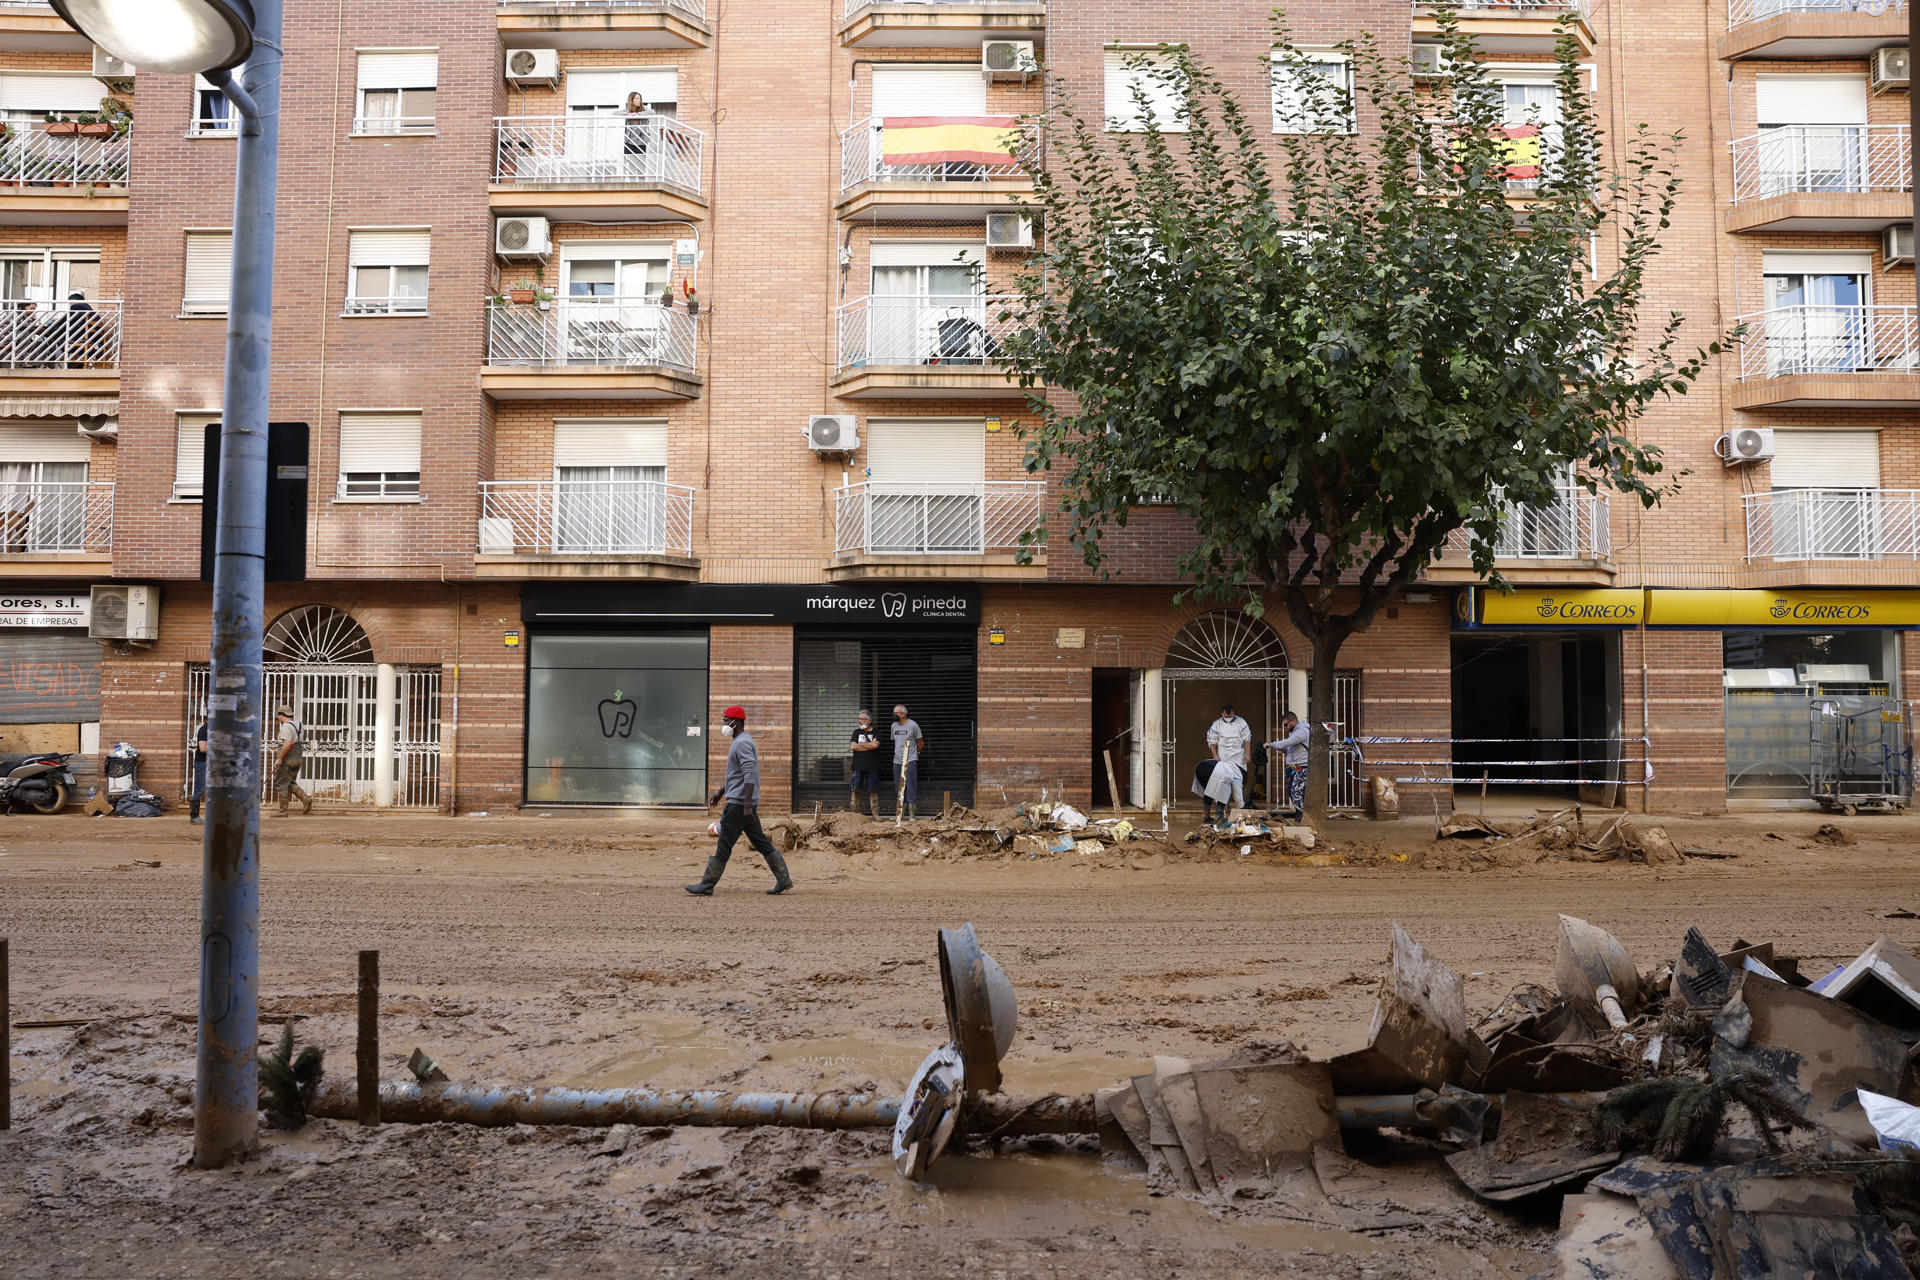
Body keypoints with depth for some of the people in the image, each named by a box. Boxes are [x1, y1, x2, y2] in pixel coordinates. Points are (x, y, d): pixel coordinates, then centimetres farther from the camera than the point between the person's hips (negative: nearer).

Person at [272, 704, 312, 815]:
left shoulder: (286, 726, -15)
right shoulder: (299, 724, 13)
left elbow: (287, 744, -26)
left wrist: (279, 758, -22)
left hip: (287, 759, -9)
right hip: (298, 759, 9)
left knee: (281, 784, 0)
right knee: (290, 783, 18)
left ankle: (283, 811, 2)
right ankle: (306, 799, 0)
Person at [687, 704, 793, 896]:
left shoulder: (742, 743, -15)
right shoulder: (740, 742, 18)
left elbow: (750, 776, -23)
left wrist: (747, 806, -27)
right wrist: (720, 792, 30)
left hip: (739, 803, -10)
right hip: (745, 804, 10)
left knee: (724, 846, -4)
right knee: (761, 842, 10)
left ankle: (706, 887, 2)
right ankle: (784, 880, 10)